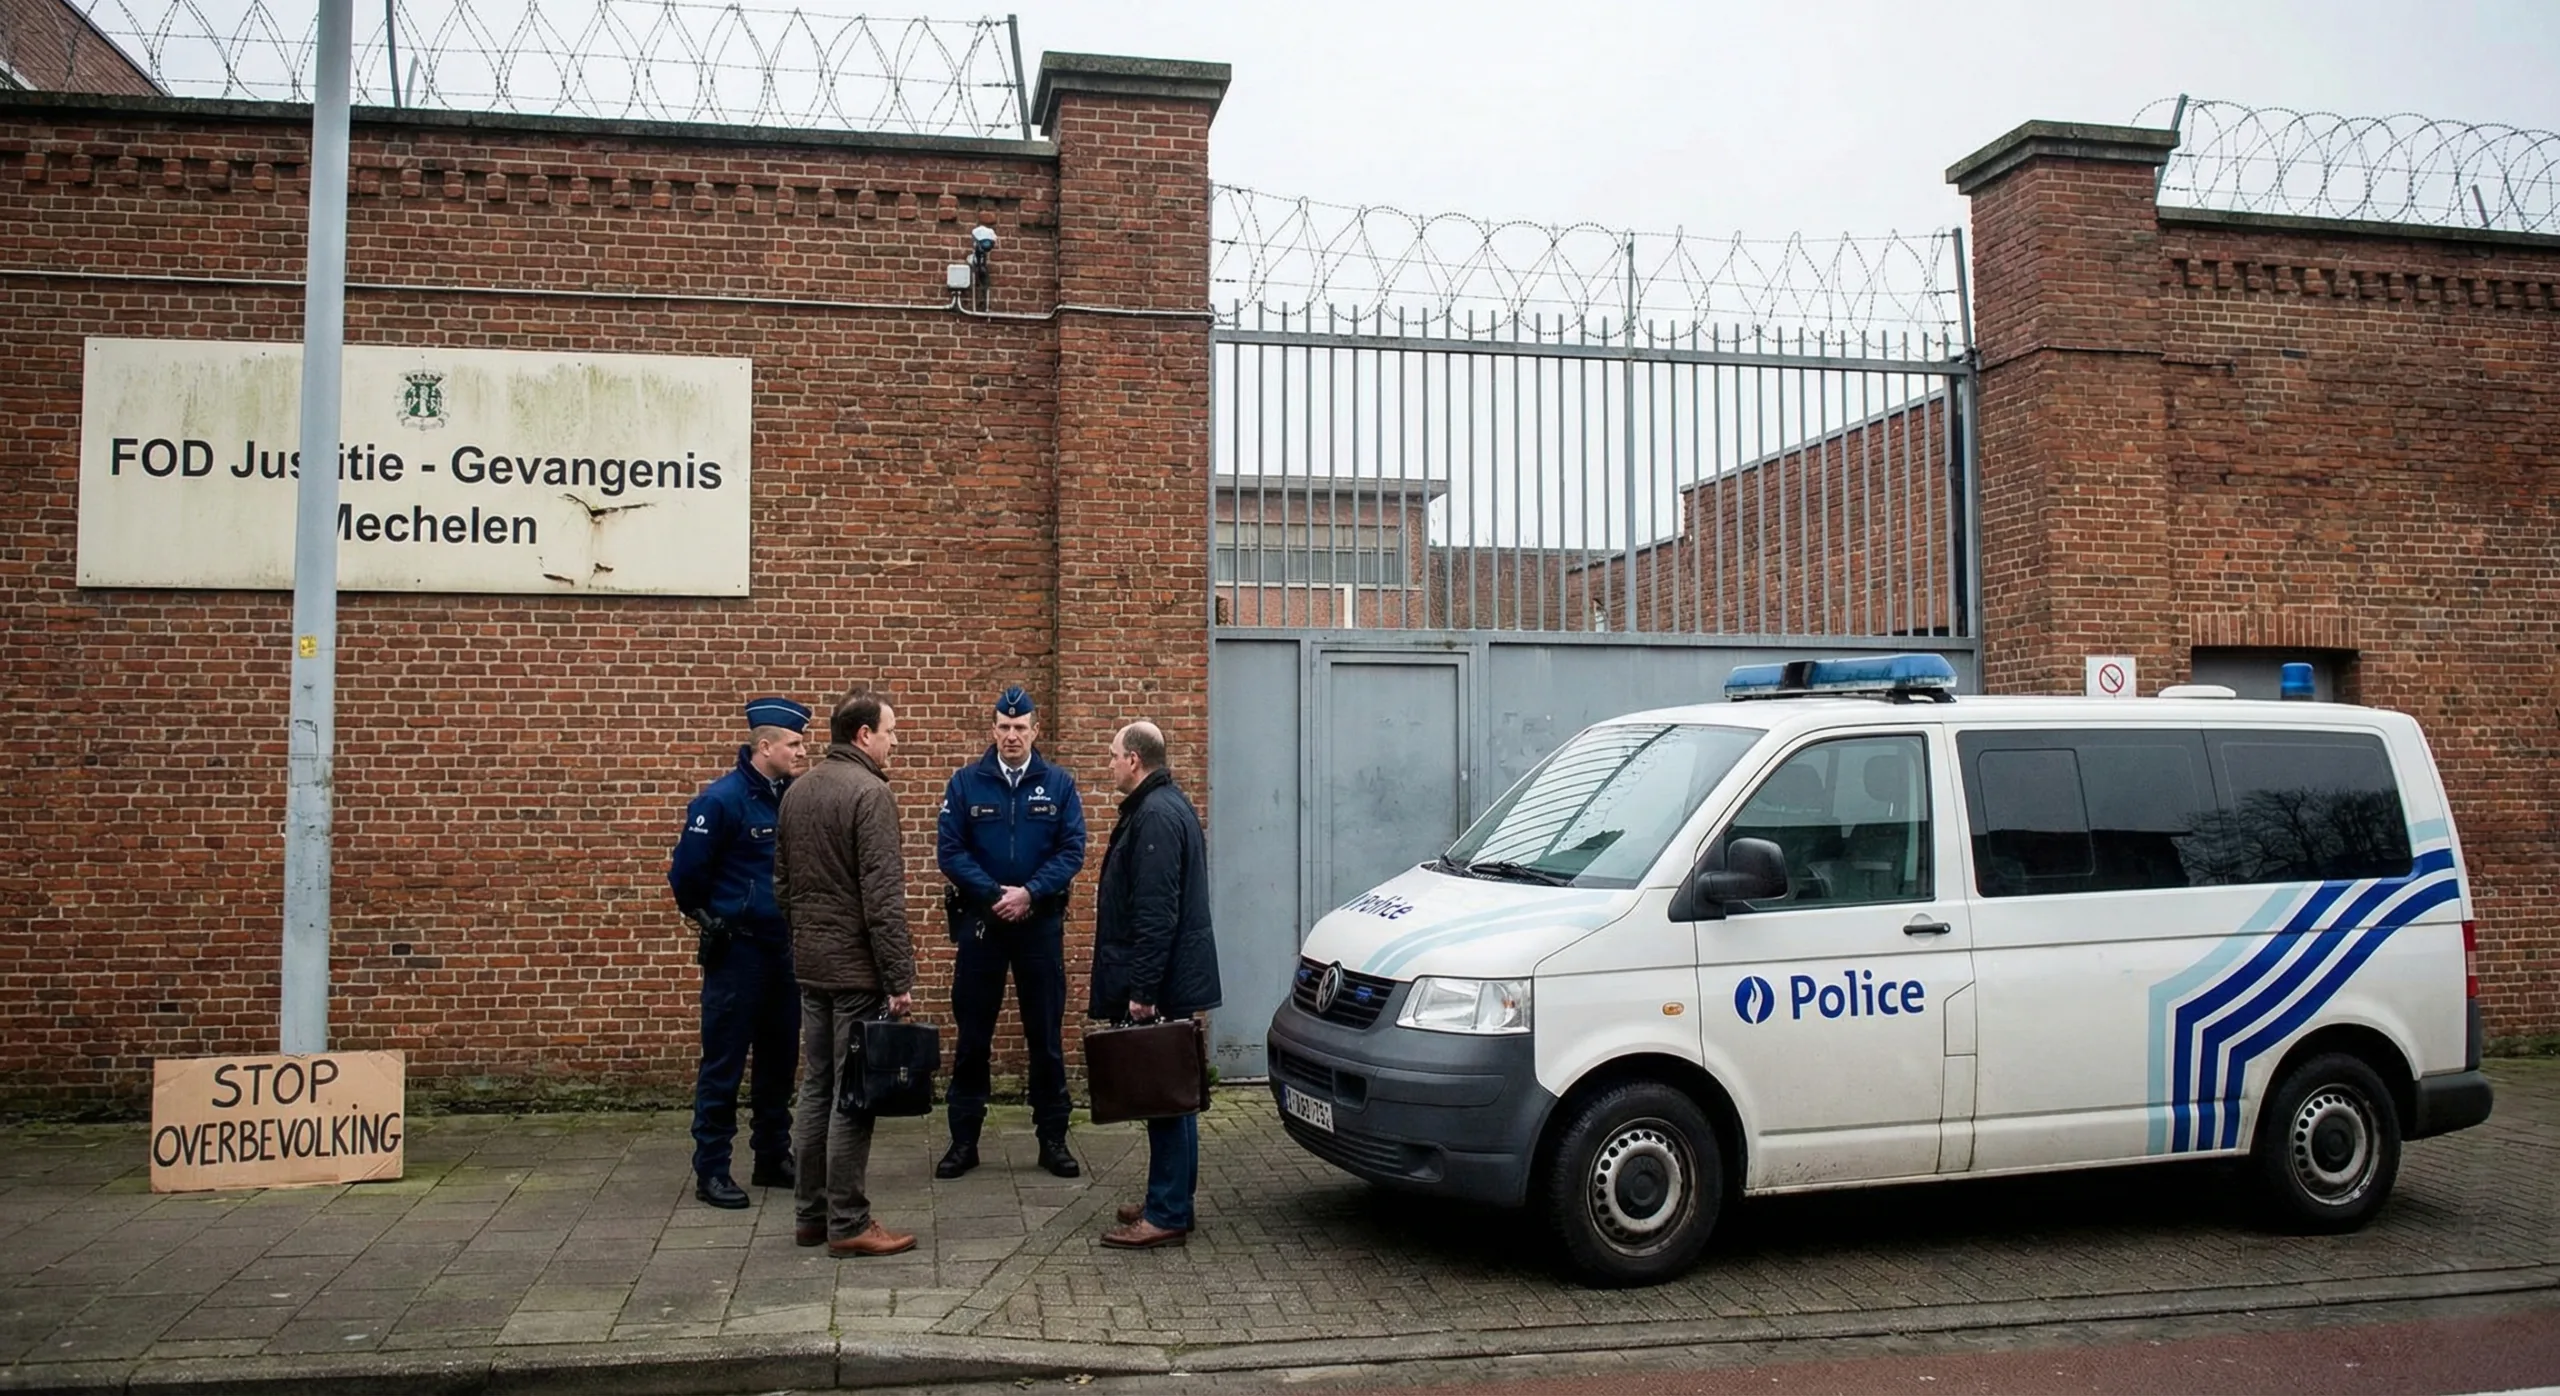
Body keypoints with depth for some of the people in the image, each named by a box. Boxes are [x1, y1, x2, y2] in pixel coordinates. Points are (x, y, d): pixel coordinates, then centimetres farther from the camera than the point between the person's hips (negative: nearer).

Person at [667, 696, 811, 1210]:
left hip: (784, 948, 6)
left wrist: (794, 916, 11)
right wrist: (706, 918, 3)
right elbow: (686, 870, -9)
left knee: (780, 1058, 14)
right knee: (723, 1063, 0)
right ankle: (711, 1170, 9)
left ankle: (773, 1158, 25)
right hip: (737, 950, -6)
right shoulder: (722, 799, -15)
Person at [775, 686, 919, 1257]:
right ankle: (848, 1224, 5)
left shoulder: (796, 791, 11)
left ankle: (812, 1214, 22)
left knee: (817, 1087, 14)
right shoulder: (869, 792, -15)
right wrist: (900, 978, -17)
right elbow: (883, 896, -19)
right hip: (856, 968, -8)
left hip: (809, 964, 8)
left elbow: (782, 880, 18)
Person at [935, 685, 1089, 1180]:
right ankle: (964, 1139, 16)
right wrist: (993, 895, -15)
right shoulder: (966, 782, 0)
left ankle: (1052, 1138, 17)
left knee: (1045, 1034, 7)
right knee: (972, 1036, 6)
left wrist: (1030, 893, -16)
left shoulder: (1059, 784, 1)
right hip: (980, 921, 0)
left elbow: (1072, 850, -4)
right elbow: (949, 849, -5)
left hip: (1040, 922, 0)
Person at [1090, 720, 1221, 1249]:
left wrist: (1143, 990, -23)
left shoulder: (1156, 816, -18)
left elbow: (1156, 914, -24)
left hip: (1162, 985, -11)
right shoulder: (1165, 806, 17)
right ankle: (1168, 1200, 24)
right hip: (1166, 983, 11)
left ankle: (1168, 1215, 1)